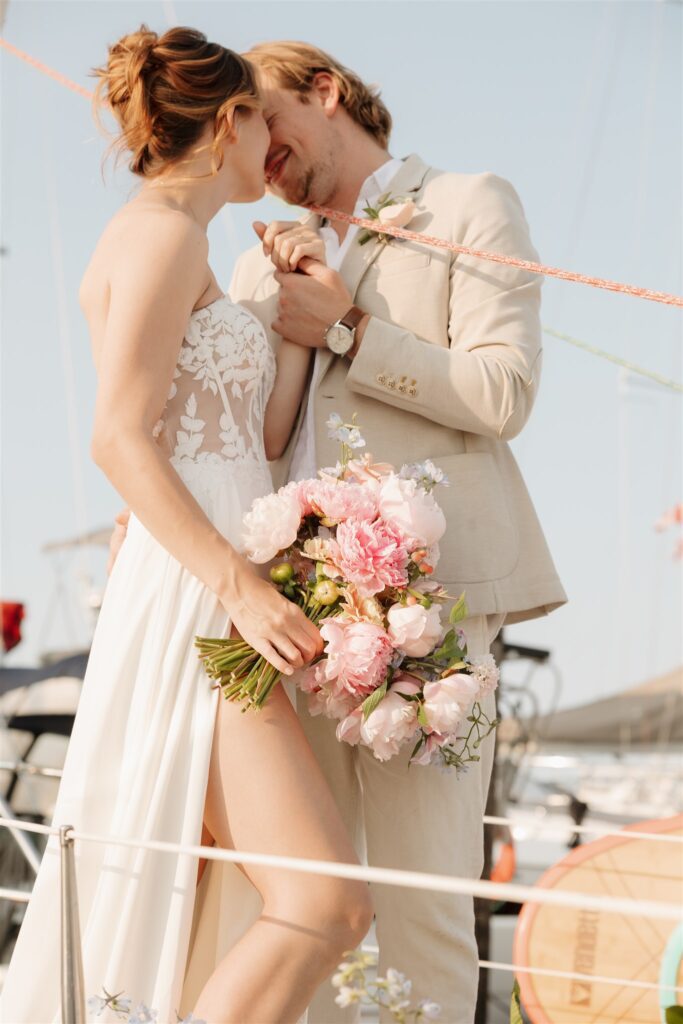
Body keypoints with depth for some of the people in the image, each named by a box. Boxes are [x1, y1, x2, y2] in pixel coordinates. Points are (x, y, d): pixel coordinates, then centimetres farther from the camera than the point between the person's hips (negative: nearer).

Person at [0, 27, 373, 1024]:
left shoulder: (178, 242, 22)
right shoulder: (162, 229, -6)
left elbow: (255, 439, 19)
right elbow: (119, 436, -17)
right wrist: (240, 586, -23)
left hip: (212, 607, 10)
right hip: (184, 605, -10)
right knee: (327, 900, -15)